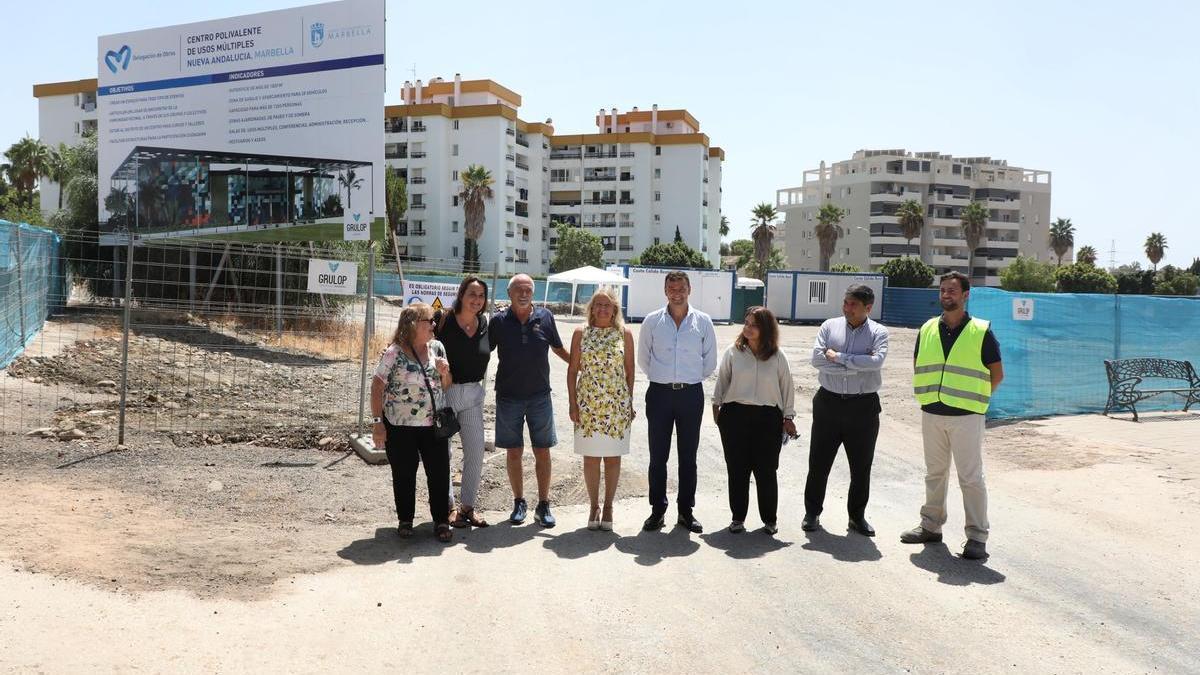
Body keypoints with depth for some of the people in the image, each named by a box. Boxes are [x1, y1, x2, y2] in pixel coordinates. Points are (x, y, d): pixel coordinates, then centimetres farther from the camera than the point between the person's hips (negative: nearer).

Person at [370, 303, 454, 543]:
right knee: (404, 475, 9)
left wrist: (445, 373, -10)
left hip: (434, 424, 4)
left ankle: (441, 521, 17)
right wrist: (377, 422, -13)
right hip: (400, 426, -4)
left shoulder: (437, 347, 5)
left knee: (439, 473, 4)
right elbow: (377, 386, -9)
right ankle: (405, 520, 25)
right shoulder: (395, 352, -10)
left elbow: (446, 387, 13)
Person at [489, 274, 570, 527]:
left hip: (540, 396, 1)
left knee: (542, 451, 5)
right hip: (509, 397, -1)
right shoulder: (499, 321, -4)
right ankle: (519, 503, 22)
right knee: (514, 452, 7)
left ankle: (543, 505, 16)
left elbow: (558, 348, 13)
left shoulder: (544, 317, -1)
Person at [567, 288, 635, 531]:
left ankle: (608, 506, 18)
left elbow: (630, 370, 5)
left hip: (617, 404, 0)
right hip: (587, 402, 0)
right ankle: (594, 506, 19)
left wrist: (629, 402, 2)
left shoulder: (624, 333, 3)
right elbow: (572, 369, 4)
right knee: (590, 457, 5)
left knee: (613, 457, 5)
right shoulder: (581, 333, 3)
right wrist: (573, 402, -2)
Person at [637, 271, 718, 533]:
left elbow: (710, 362, 9)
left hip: (691, 394, 0)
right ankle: (657, 510, 15)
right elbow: (643, 359, 10)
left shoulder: (703, 322, 2)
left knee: (688, 456, 8)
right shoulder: (652, 321, 1)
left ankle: (686, 511, 18)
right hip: (659, 393, 0)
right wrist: (661, 377, 11)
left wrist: (689, 380, 10)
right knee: (658, 456, 4)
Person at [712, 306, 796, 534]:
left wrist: (788, 417, 8)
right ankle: (738, 517, 18)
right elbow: (721, 381, 9)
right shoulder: (733, 353, 2)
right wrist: (716, 406, 9)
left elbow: (787, 387, 7)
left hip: (768, 418, 0)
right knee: (737, 469, 6)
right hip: (735, 415, 1)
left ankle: (769, 519, 18)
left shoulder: (777, 357, 2)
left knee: (766, 471, 4)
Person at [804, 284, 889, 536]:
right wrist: (857, 365, -14)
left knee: (861, 467, 10)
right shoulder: (830, 326, 3)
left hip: (863, 406, 0)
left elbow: (876, 360, -19)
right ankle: (812, 513, 22)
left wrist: (838, 357, -15)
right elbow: (816, 357, -11)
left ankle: (857, 516, 27)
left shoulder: (878, 332, 0)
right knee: (818, 463, 7)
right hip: (829, 402, 1)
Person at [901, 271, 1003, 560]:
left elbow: (997, 374, 1)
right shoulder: (927, 329, 7)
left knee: (971, 477, -2)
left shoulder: (981, 331, -4)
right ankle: (931, 525, 26)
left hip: (966, 416, -4)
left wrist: (975, 398, -1)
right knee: (934, 473, 15)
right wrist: (928, 393, 9)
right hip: (932, 414, 4)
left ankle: (977, 537, 5)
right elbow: (918, 365, 18)